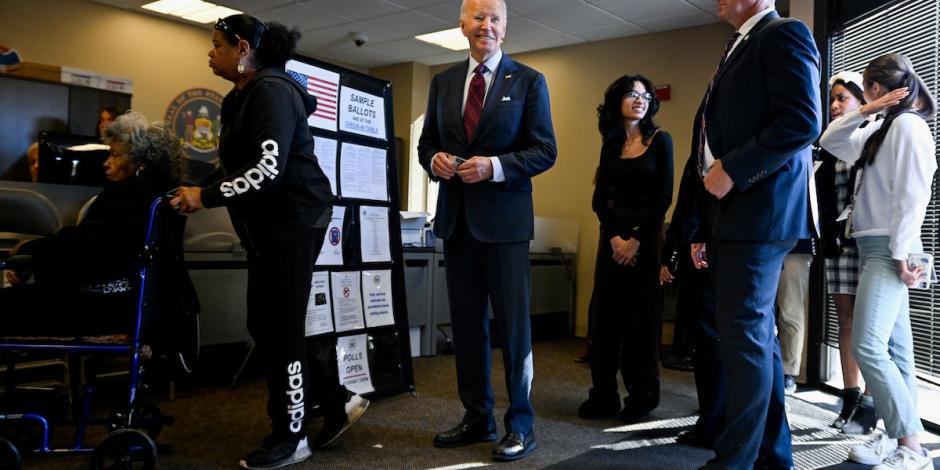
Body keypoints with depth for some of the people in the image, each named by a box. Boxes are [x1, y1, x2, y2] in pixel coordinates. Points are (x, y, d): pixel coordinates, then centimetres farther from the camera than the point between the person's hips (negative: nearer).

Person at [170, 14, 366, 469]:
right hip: (268, 225, 10)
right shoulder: (240, 97, 16)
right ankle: (338, 401, 23)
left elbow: (268, 169, -24)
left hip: (294, 221, -10)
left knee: (281, 330, -2)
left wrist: (205, 197, -18)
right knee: (263, 326, 12)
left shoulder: (271, 90, -14)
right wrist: (195, 188, 10)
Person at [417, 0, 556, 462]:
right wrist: (434, 159, -8)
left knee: (513, 324, 1)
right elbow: (427, 141, 15)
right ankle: (477, 418, 24)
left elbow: (545, 150, -5)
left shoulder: (528, 80, 0)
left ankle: (520, 425, 13)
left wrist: (495, 166, -19)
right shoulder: (443, 81, 12)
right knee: (466, 324, 11)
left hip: (503, 216, -4)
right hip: (456, 217, 5)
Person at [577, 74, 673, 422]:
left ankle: (642, 395, 14)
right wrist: (614, 237, -10)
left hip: (647, 234, -3)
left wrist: (637, 239, -12)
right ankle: (603, 394, 12)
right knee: (607, 312, 3)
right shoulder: (610, 144, 10)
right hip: (612, 234, 4)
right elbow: (599, 198, 5)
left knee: (642, 315, 2)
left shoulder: (660, 140, 0)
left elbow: (664, 196, -6)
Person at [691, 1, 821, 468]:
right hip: (735, 213, 9)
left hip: (758, 211, -9)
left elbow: (803, 120, -18)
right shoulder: (737, 49, 23)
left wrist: (731, 170, -17)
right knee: (757, 335, 13)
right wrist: (704, 229, 17)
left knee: (745, 335, -6)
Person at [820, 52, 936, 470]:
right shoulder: (884, 128, 17)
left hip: (888, 249, -10)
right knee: (892, 349, 8)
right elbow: (830, 141, 23)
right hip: (877, 247, 10)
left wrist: (902, 254, -20)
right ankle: (896, 436, 13)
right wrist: (865, 112, 10)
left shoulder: (908, 124, -10)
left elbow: (914, 194, -17)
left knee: (868, 347, -16)